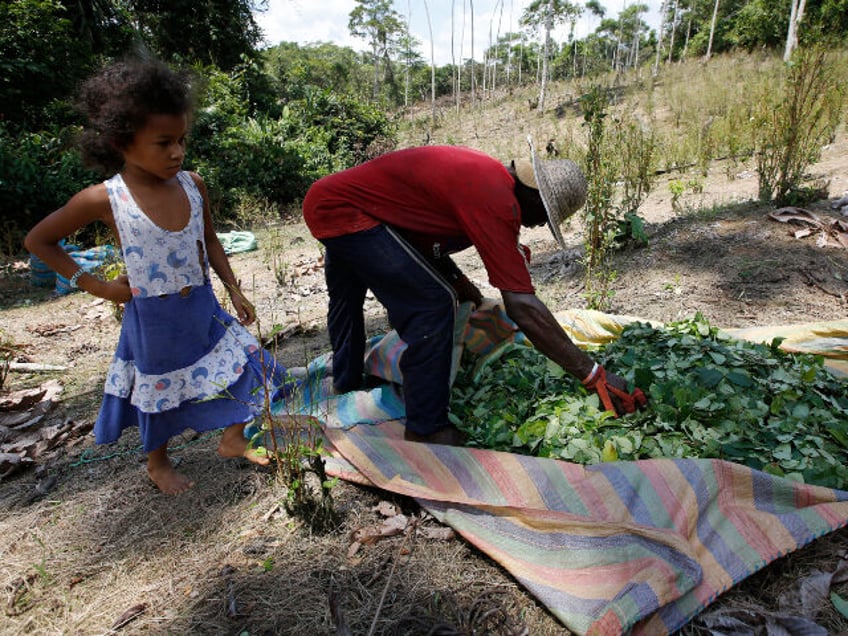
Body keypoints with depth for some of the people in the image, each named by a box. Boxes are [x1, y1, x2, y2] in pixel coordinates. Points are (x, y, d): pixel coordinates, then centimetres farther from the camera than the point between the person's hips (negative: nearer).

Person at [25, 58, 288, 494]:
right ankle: (158, 463, 41)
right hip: (153, 319, -4)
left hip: (203, 307, 4)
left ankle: (233, 440, 34)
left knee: (239, 364, 10)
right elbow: (38, 241, -5)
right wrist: (95, 285, -9)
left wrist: (235, 291, 5)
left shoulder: (192, 185, -7)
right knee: (159, 390, 14)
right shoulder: (105, 200, -18)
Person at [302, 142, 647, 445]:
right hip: (346, 212, -11)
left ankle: (345, 387, 53)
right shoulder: (497, 200, -25)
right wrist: (594, 375, -23)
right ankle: (424, 431, -4)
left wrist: (457, 279, 16)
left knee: (347, 300, 29)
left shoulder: (485, 174, 5)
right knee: (433, 304, -16)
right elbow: (522, 305, -29)